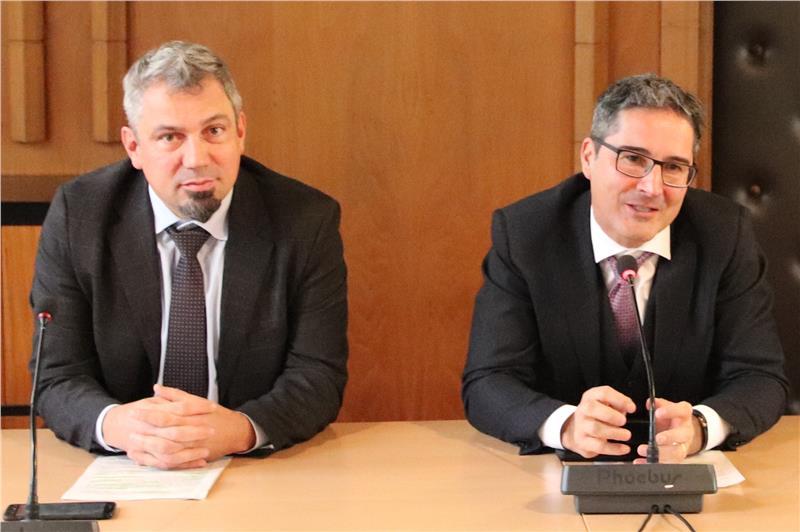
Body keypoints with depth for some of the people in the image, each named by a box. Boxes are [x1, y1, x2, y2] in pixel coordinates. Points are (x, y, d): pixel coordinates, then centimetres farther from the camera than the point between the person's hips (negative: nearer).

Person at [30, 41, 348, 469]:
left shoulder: (307, 221, -6)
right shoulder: (78, 216, -5)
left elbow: (318, 375, -7)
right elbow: (58, 378, -5)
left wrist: (240, 429, -29)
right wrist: (115, 425, -29)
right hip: (118, 478, 1)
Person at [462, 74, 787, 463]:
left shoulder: (725, 234, -7)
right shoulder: (522, 233, -10)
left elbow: (761, 378, -8)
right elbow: (485, 383, -14)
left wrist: (697, 427, -31)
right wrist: (566, 425, -35)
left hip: (686, 475, 2)